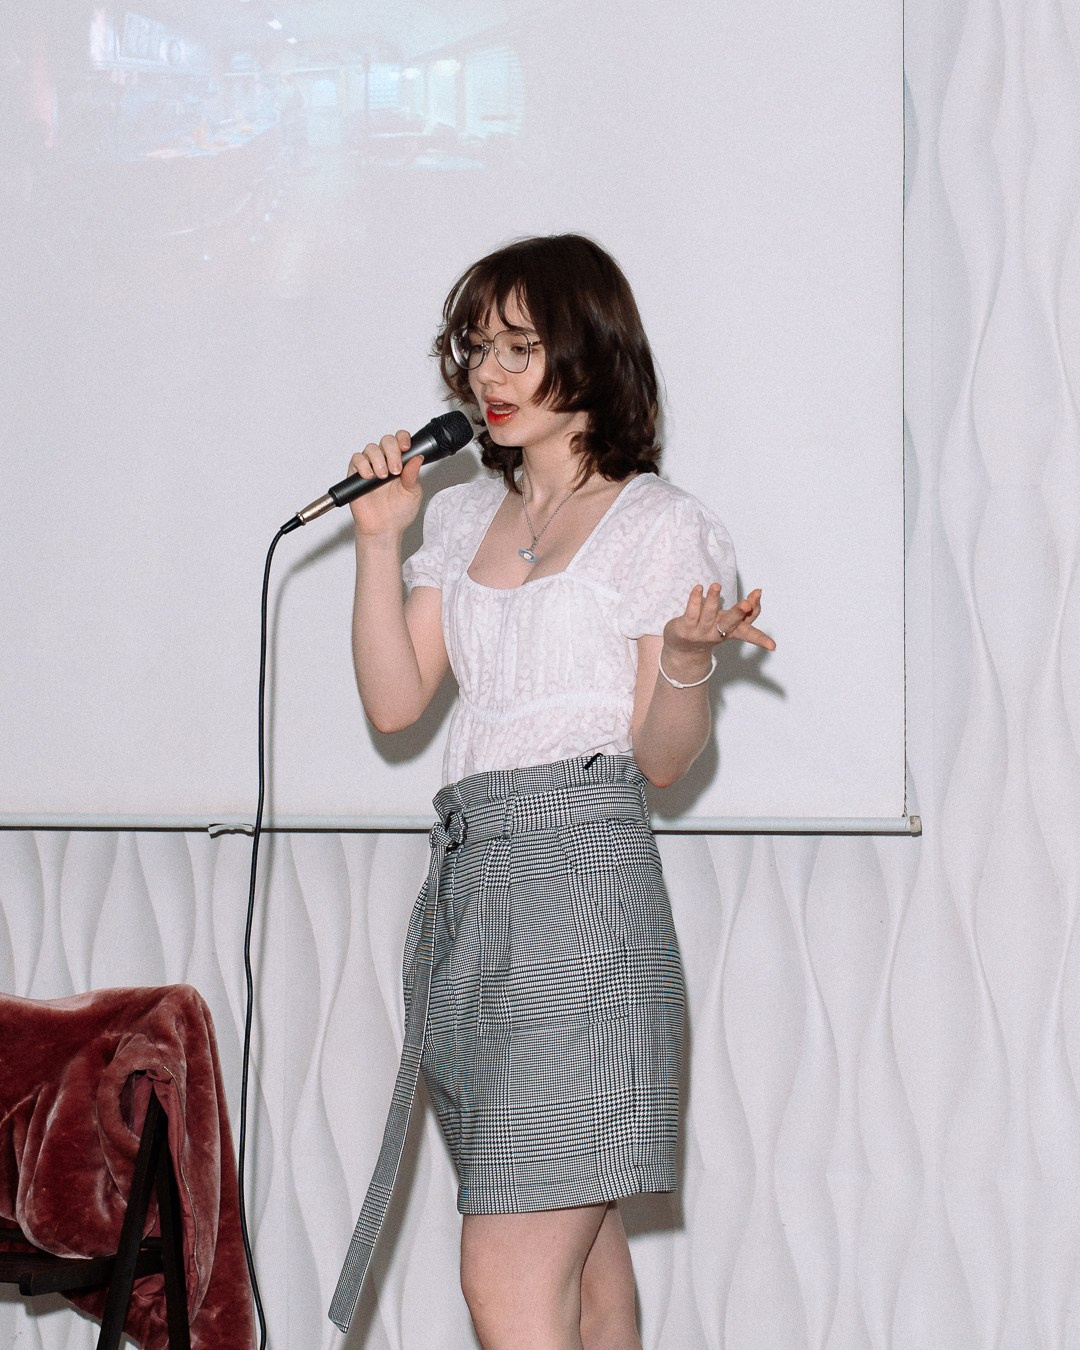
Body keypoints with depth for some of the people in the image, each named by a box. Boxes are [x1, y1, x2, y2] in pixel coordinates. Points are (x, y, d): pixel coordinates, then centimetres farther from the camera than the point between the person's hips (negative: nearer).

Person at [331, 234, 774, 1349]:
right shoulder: (462, 518, 19)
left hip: (582, 879, -7)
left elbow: (662, 760, -3)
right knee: (581, 1253, 10)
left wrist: (689, 660, -22)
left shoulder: (659, 525, 0)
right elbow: (393, 703, 10)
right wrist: (379, 539, 4)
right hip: (467, 880, 7)